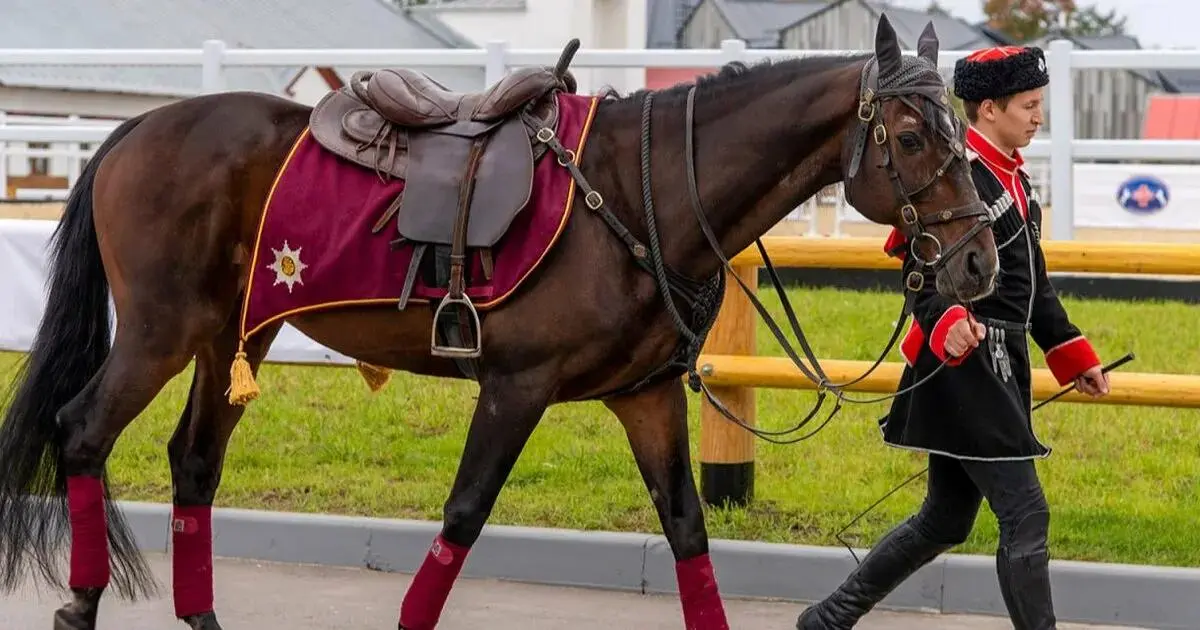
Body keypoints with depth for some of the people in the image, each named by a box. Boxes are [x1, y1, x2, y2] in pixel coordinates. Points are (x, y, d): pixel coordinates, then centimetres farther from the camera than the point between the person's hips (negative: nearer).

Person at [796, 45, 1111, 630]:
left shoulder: (1015, 177, 17)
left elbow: (1033, 284, 25)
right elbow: (924, 272, -22)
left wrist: (1074, 356, 23)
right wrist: (946, 323, -39)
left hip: (999, 371, 10)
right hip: (964, 366, -10)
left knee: (944, 522, 15)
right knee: (1025, 515, -9)